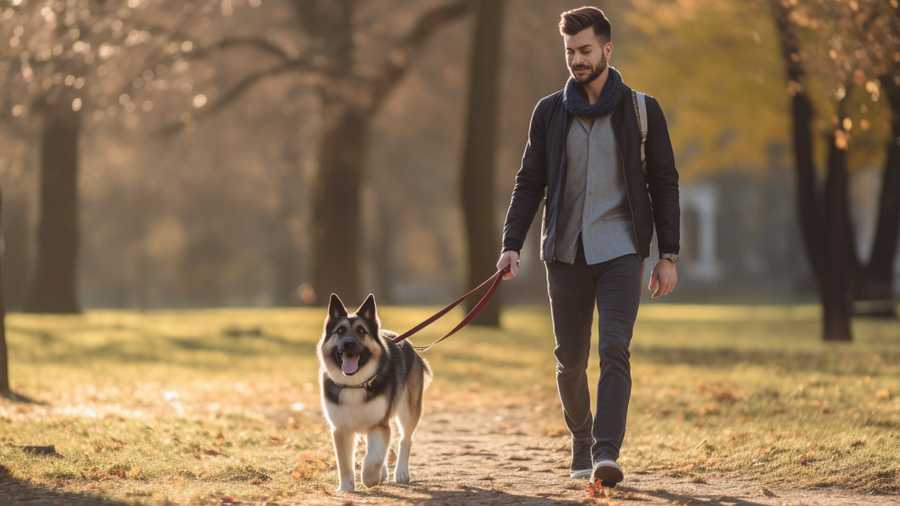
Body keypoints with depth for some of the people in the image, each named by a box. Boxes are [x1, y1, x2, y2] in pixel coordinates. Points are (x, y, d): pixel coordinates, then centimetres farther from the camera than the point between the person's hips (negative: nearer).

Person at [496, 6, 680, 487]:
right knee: (570, 359, 7)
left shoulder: (641, 110, 2)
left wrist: (668, 255, 0)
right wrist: (511, 244, -3)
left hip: (620, 250, -2)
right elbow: (529, 182, 9)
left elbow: (664, 185, 4)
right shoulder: (549, 112, 7)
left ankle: (607, 453, -21)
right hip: (566, 251, 2)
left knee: (614, 350, -15)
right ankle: (581, 445, 26)